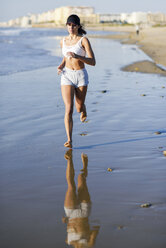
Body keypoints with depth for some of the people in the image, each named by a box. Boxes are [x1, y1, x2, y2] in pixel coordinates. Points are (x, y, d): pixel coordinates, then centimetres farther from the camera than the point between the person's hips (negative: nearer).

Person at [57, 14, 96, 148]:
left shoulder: (84, 40, -7)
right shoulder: (63, 41, 6)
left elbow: (93, 62, -13)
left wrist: (76, 56, -26)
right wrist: (61, 66, 3)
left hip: (81, 76, -2)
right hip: (67, 77, 2)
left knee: (79, 108, 12)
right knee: (69, 109, -11)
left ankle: (83, 108, 52)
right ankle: (69, 140, -9)